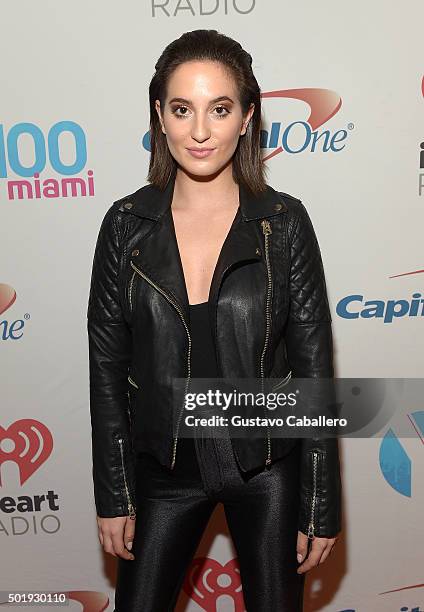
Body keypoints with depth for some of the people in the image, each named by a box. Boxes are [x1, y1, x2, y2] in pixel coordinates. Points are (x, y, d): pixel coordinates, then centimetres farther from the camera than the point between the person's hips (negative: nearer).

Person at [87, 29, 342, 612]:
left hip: (267, 466, 0)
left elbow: (313, 366, -7)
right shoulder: (127, 223, -7)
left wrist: (322, 506, -4)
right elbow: (107, 366, -2)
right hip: (164, 465, 1)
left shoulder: (284, 222, -11)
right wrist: (113, 495, 0)